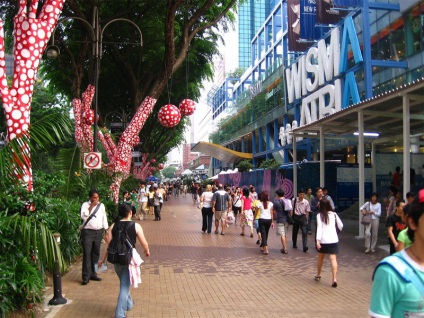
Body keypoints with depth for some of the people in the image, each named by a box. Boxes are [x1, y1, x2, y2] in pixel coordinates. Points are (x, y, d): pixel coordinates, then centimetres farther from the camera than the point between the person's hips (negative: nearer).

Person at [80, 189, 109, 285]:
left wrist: (106, 229, 12)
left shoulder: (101, 205, 11)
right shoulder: (85, 205, -1)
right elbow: (83, 216, -16)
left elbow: (104, 218, 15)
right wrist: (91, 207, -17)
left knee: (96, 254, 10)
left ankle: (93, 274, 21)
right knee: (87, 254, -6)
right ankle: (86, 276, -3)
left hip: (99, 232, 5)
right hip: (88, 232, -5)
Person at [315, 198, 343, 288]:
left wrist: (318, 240, -16)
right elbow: (340, 225, 14)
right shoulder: (334, 214, 6)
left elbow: (319, 228, -13)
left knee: (320, 257, 19)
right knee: (333, 259, -3)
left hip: (323, 240, -1)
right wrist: (339, 229, 37)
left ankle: (318, 275, 34)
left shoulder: (319, 215, -3)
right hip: (333, 239, 1)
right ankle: (334, 279, -13)